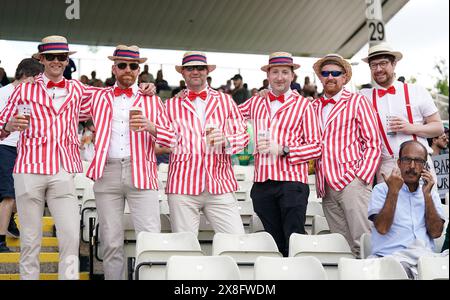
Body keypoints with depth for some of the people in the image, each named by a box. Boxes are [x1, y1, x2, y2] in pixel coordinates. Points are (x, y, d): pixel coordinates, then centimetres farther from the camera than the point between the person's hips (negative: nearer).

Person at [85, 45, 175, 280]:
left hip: (141, 173, -1)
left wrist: (150, 126, -12)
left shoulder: (151, 100, 14)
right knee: (111, 243, 2)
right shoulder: (99, 98, 18)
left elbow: (171, 139, 6)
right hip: (107, 173, 2)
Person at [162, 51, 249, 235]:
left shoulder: (225, 101, 17)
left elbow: (243, 135, 10)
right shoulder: (171, 105, 15)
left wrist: (226, 140, -8)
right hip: (183, 186, 0)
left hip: (221, 185, 1)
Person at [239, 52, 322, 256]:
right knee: (274, 243, 8)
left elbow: (316, 146, -1)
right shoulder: (256, 103, 16)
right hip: (262, 183, 4)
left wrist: (283, 150, -13)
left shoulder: (304, 105, 5)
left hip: (292, 181, -4)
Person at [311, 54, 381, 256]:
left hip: (351, 181, -5)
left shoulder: (357, 101, 4)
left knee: (362, 245, -11)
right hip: (326, 186, 5)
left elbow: (373, 143, 0)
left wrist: (362, 176, -12)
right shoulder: (314, 106, 18)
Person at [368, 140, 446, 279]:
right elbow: (382, 228, -5)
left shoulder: (431, 193, 21)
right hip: (389, 256, -3)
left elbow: (436, 232, 6)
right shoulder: (381, 189, 11)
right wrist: (393, 191, -7)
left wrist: (427, 195, 2)